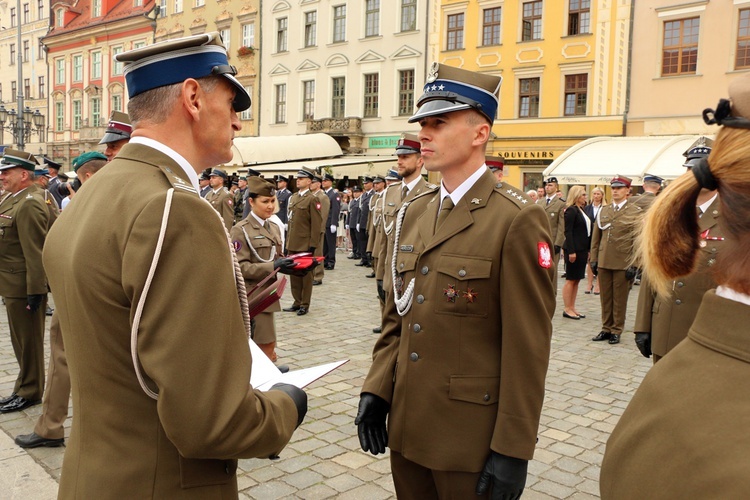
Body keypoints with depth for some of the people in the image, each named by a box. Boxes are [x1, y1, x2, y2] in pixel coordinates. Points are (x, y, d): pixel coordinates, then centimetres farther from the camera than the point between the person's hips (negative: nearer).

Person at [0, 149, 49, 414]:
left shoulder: (29, 205, -20)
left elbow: (35, 252, -23)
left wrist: (35, 290, -23)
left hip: (24, 286, -10)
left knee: (28, 341, 3)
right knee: (21, 340, 18)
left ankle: (29, 392, 16)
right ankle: (26, 387, 29)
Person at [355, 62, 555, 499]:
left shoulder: (517, 220, -14)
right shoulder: (414, 213, 7)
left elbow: (528, 346, -15)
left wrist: (513, 449, -14)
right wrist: (376, 390, 3)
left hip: (472, 441, -6)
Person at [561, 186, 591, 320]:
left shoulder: (581, 210, 15)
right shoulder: (571, 210, -11)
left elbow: (587, 231, 17)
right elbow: (568, 232, -16)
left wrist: (588, 250, 13)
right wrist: (571, 251, -21)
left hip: (582, 249, 9)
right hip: (574, 249, -9)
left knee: (576, 280, 11)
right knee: (570, 280, -2)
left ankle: (572, 308, 17)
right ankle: (567, 309, 4)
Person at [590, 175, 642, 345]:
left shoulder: (635, 212, -1)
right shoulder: (603, 211, 13)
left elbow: (637, 240, -5)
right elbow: (596, 237, 13)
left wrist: (633, 264, -10)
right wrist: (593, 259, 7)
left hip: (623, 264, -4)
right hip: (603, 262, 4)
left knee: (619, 299, 4)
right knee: (605, 298, 9)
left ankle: (616, 331, 13)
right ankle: (606, 329, 19)